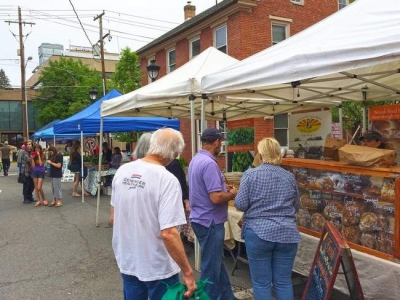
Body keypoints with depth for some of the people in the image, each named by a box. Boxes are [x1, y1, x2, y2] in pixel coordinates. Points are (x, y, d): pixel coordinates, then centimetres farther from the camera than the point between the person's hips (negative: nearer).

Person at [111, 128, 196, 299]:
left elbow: (115, 217, 8)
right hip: (158, 268, -6)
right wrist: (187, 272, -20)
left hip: (127, 262, 6)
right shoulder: (167, 180, -24)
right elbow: (168, 234, -29)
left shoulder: (122, 170, -4)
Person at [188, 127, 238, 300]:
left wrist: (224, 190, 12)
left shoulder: (196, 160, 8)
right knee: (211, 267, 5)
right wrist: (231, 194, -9)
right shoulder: (209, 163, -23)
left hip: (201, 218, 10)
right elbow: (216, 198, -28)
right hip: (210, 221, -10)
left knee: (216, 263, 21)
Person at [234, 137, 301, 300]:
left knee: (261, 283, 8)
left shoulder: (251, 174, -6)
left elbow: (240, 204, -8)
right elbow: (296, 206, 14)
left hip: (258, 233, -3)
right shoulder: (289, 176, 5)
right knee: (284, 282, 12)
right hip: (287, 234, 3)